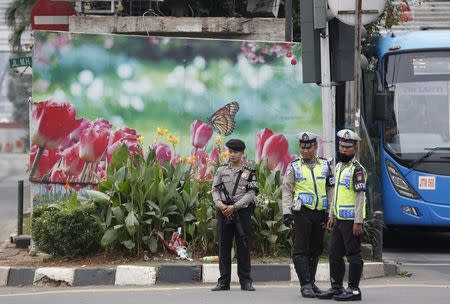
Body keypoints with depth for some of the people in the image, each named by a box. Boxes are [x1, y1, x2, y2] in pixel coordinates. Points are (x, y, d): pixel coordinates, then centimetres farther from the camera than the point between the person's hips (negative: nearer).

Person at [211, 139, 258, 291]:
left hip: (242, 212, -2)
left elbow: (251, 194, -6)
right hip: (224, 212, 2)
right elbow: (215, 189, 8)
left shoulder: (249, 173, 2)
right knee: (224, 246, 4)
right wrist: (220, 204, -11)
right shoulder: (222, 170, 9)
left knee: (244, 247, -1)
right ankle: (224, 282, 8)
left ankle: (245, 281, 5)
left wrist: (234, 207, -15)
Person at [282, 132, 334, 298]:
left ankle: (311, 282, 20)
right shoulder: (294, 167, 2)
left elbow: (331, 190, 11)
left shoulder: (325, 165, 9)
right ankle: (305, 284, -10)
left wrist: (329, 214, 5)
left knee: (316, 250, 10)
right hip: (302, 213, -3)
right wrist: (287, 214, -8)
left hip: (320, 214, 3)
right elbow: (286, 191, 0)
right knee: (301, 250, -9)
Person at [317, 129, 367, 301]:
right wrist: (332, 216, 19)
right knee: (335, 254, 13)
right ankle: (336, 287, 21)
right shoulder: (338, 167, 16)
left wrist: (358, 222, -19)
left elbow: (360, 196, -16)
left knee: (353, 255, -3)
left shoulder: (357, 169, -12)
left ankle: (354, 290, 2)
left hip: (351, 220, -9)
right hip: (339, 219, 9)